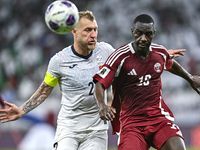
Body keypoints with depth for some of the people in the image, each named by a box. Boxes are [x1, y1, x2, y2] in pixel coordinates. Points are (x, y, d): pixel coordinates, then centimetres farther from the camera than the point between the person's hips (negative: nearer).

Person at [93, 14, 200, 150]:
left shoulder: (161, 52, 5)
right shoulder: (120, 56, -10)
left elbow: (171, 64, 29)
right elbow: (100, 84, -13)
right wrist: (102, 106, -32)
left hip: (159, 117, 3)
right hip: (130, 120, -3)